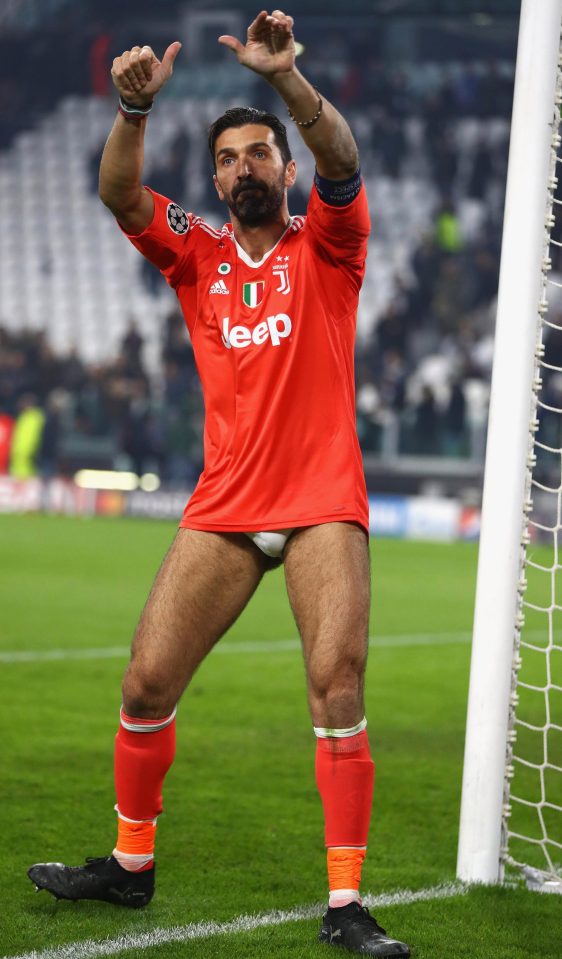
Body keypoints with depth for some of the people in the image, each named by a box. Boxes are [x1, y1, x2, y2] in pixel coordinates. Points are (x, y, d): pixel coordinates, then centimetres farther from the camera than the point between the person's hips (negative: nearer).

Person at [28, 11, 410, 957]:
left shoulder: (324, 248, 4)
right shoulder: (197, 256, 11)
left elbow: (340, 160, -16)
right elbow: (120, 194, -5)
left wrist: (285, 76, -34)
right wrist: (135, 105, -24)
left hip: (323, 506, -3)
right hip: (223, 510, 3)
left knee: (338, 689, -14)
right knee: (146, 682, 1)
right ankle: (130, 863, 20)